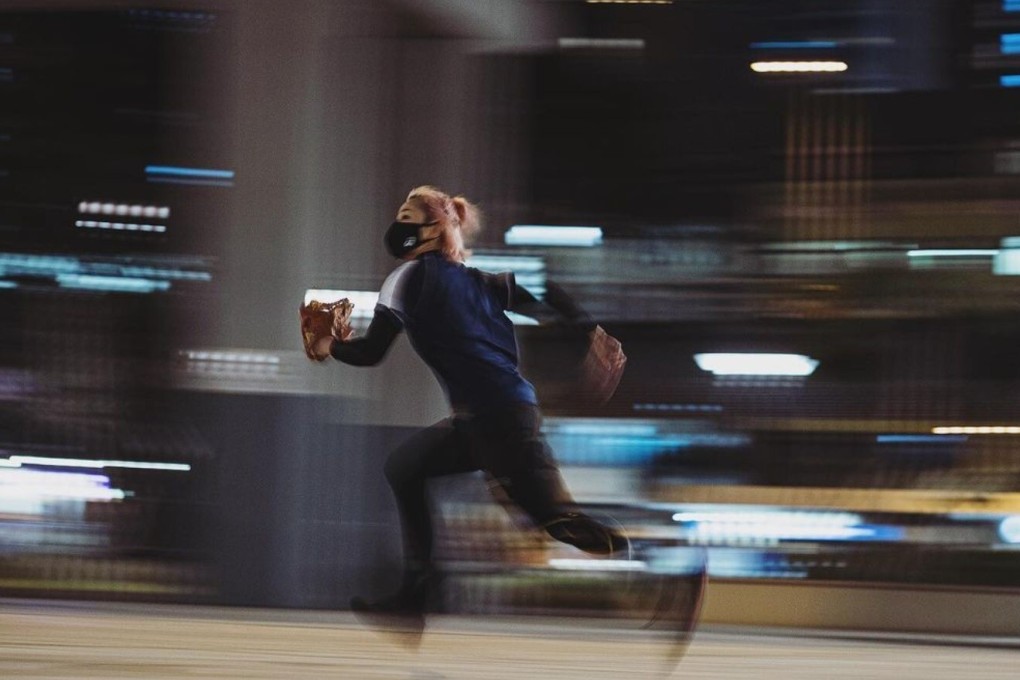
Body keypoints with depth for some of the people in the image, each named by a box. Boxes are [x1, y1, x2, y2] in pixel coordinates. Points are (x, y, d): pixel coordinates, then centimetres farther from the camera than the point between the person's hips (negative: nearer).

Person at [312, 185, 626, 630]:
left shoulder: (411, 274, -1)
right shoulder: (472, 280, 20)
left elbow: (371, 352, -4)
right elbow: (545, 296, 14)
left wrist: (330, 346, 14)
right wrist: (593, 335, 13)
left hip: (498, 415, -9)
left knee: (559, 519, -13)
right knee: (403, 468, 21)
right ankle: (414, 595, 20)